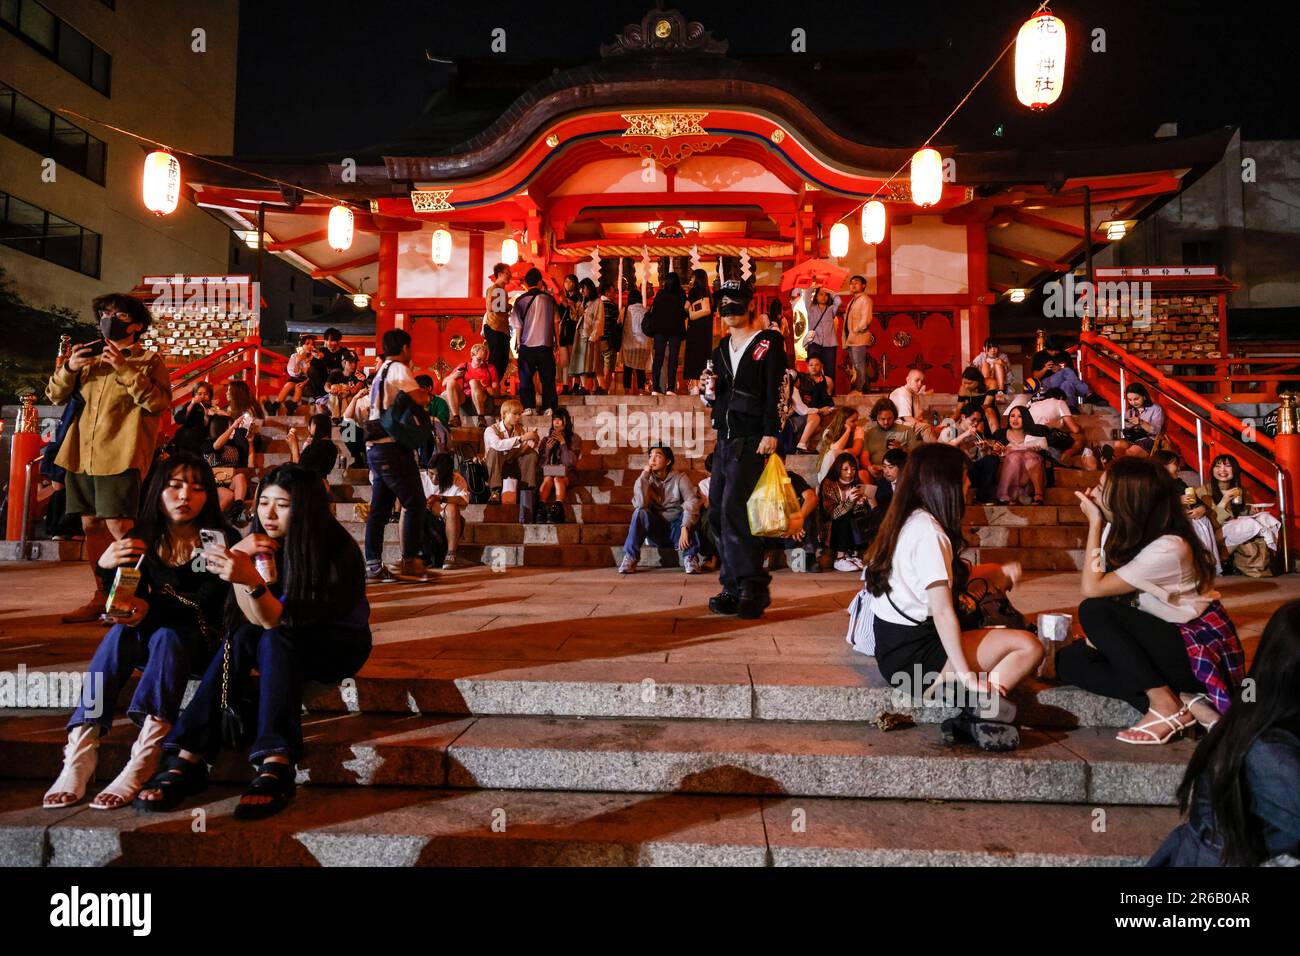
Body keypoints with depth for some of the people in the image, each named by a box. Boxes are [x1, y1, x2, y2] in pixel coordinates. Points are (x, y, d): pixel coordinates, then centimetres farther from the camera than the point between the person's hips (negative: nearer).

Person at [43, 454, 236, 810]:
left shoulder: (223, 541, -9)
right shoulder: (142, 540, 2)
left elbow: (206, 606, -19)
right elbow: (128, 605, 1)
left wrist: (152, 608, -37)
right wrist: (105, 567, -18)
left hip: (198, 643, -4)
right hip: (150, 643, 4)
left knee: (167, 636, -35)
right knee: (121, 632, -29)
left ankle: (141, 765, -51)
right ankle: (80, 751, -39)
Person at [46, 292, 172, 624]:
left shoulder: (148, 360, 1)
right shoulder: (92, 357, 17)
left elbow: (159, 403, -14)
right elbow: (55, 396, 14)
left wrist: (125, 368, -17)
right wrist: (69, 368, -4)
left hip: (120, 456, -6)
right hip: (82, 455, 6)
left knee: (118, 525, -13)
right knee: (91, 525, 9)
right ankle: (102, 597, 17)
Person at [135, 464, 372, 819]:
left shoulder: (339, 550, -21)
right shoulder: (266, 545, -6)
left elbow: (277, 622, -29)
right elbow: (256, 620, -16)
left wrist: (251, 579, -46)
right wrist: (240, 562, -27)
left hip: (337, 646, -5)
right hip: (283, 648, 5)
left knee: (274, 640, -32)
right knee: (242, 638, -26)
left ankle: (275, 767, -43)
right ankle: (189, 759, -30)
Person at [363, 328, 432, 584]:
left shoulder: (380, 373, 23)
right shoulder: (398, 369, -5)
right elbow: (420, 399, -17)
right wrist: (425, 392, 7)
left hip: (375, 447, 9)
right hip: (392, 446, -9)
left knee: (379, 507, 8)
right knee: (414, 502, -6)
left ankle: (373, 565, 8)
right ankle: (409, 561, -6)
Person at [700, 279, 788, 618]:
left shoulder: (768, 343, -1)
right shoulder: (722, 347, 20)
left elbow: (776, 391, -10)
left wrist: (771, 433, -18)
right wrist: (709, 391, 3)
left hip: (752, 438, -8)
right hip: (725, 438, 8)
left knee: (732, 506, -19)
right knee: (717, 511, 4)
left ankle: (753, 585, -10)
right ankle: (733, 588, 12)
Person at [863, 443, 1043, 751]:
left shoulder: (907, 521, 11)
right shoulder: (928, 532, -18)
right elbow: (942, 612, -21)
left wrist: (996, 571, 20)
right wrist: (966, 675, -19)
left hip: (895, 644, 9)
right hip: (911, 654, -9)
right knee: (1028, 647, -8)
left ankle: (974, 715, -11)